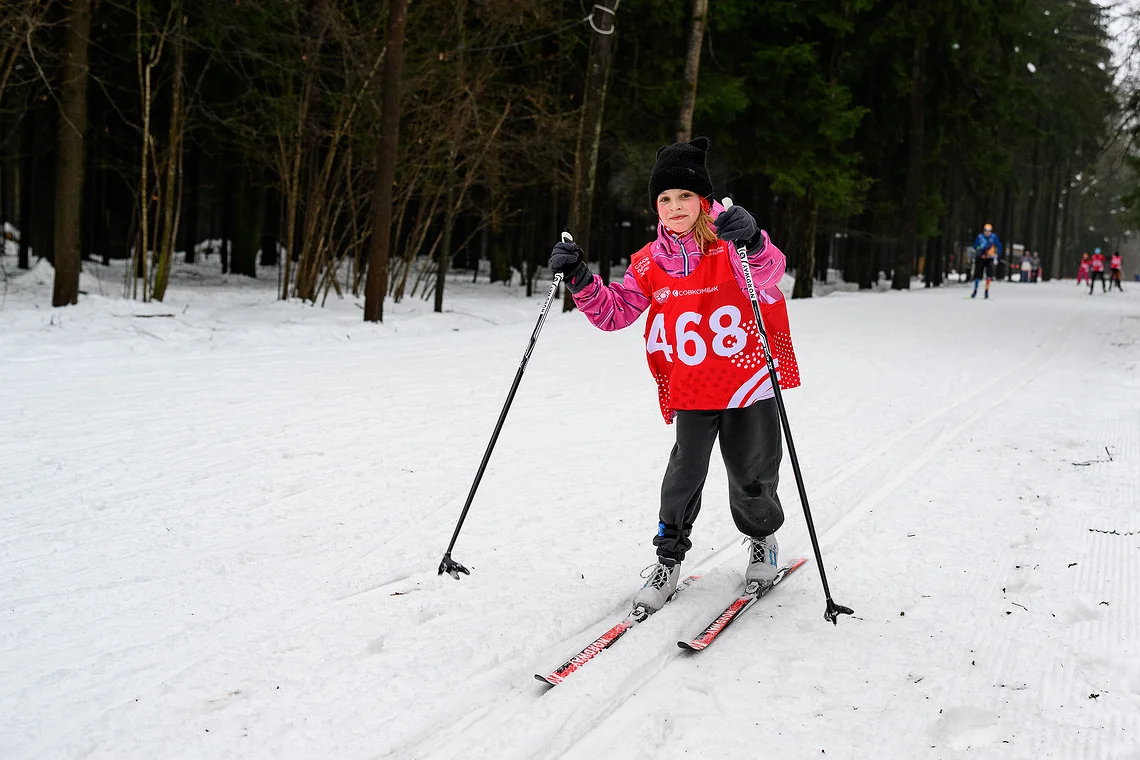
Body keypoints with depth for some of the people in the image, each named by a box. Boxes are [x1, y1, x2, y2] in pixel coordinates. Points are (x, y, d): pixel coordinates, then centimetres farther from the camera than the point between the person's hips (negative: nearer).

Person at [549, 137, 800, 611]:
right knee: (685, 471, -7)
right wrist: (580, 280, -13)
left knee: (752, 476, 7)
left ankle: (762, 540, 37)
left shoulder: (731, 243, -11)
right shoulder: (651, 262, 2)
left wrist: (752, 244, -53)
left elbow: (769, 273, -31)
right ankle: (669, 557, 12)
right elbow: (614, 312, 3)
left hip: (750, 385, -2)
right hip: (691, 392, 2)